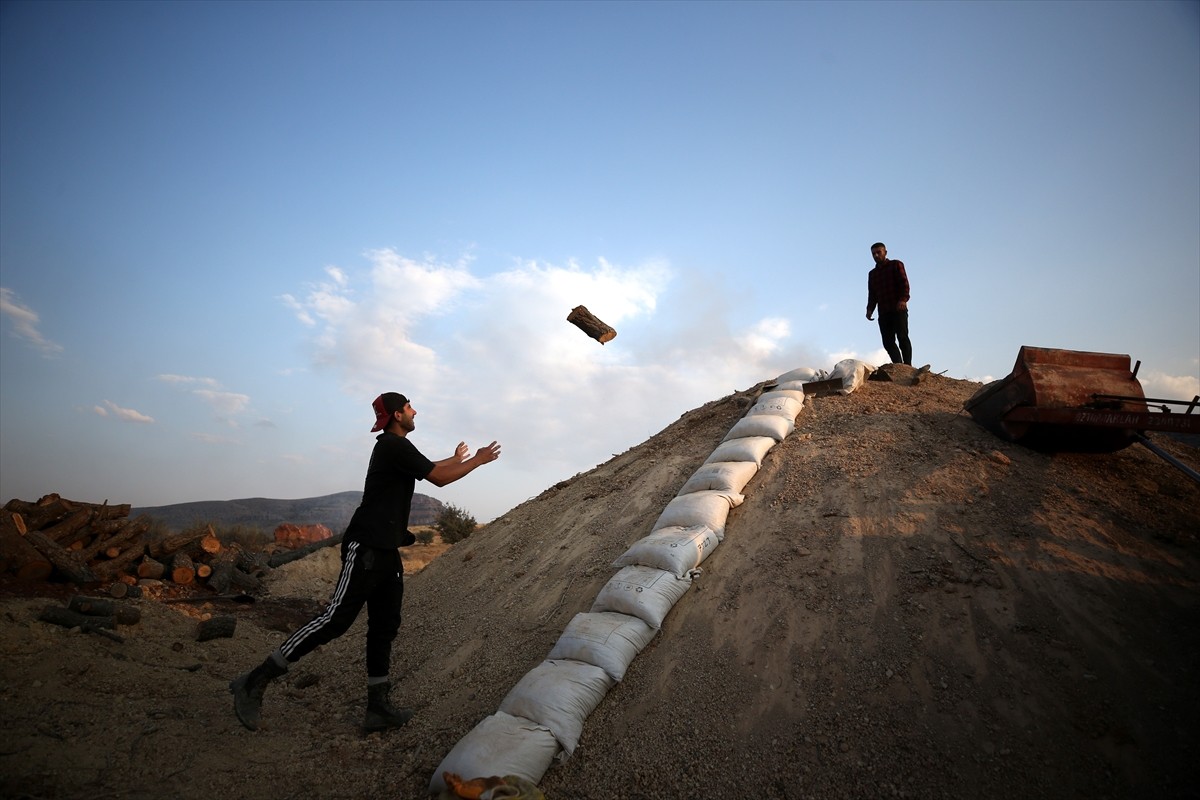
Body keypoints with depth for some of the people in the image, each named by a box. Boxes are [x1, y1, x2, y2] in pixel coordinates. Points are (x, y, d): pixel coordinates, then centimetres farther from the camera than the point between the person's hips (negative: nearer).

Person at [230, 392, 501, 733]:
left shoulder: (393, 447, 18)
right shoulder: (395, 445, -12)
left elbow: (428, 468, 35)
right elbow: (439, 478, -12)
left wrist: (455, 459, 48)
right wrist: (478, 460, -1)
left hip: (386, 551, 10)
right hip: (366, 547, -10)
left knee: (384, 627, 8)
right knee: (337, 619, -11)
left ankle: (378, 707, 12)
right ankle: (254, 682, -1)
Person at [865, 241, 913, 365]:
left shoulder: (896, 265, 9)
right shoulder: (872, 273, 24)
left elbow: (904, 283, -4)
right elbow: (872, 294, 21)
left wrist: (903, 299, -22)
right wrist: (870, 309, 3)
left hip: (898, 309, -5)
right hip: (883, 312, 5)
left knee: (902, 337, -12)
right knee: (888, 341, -3)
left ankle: (907, 366, -12)